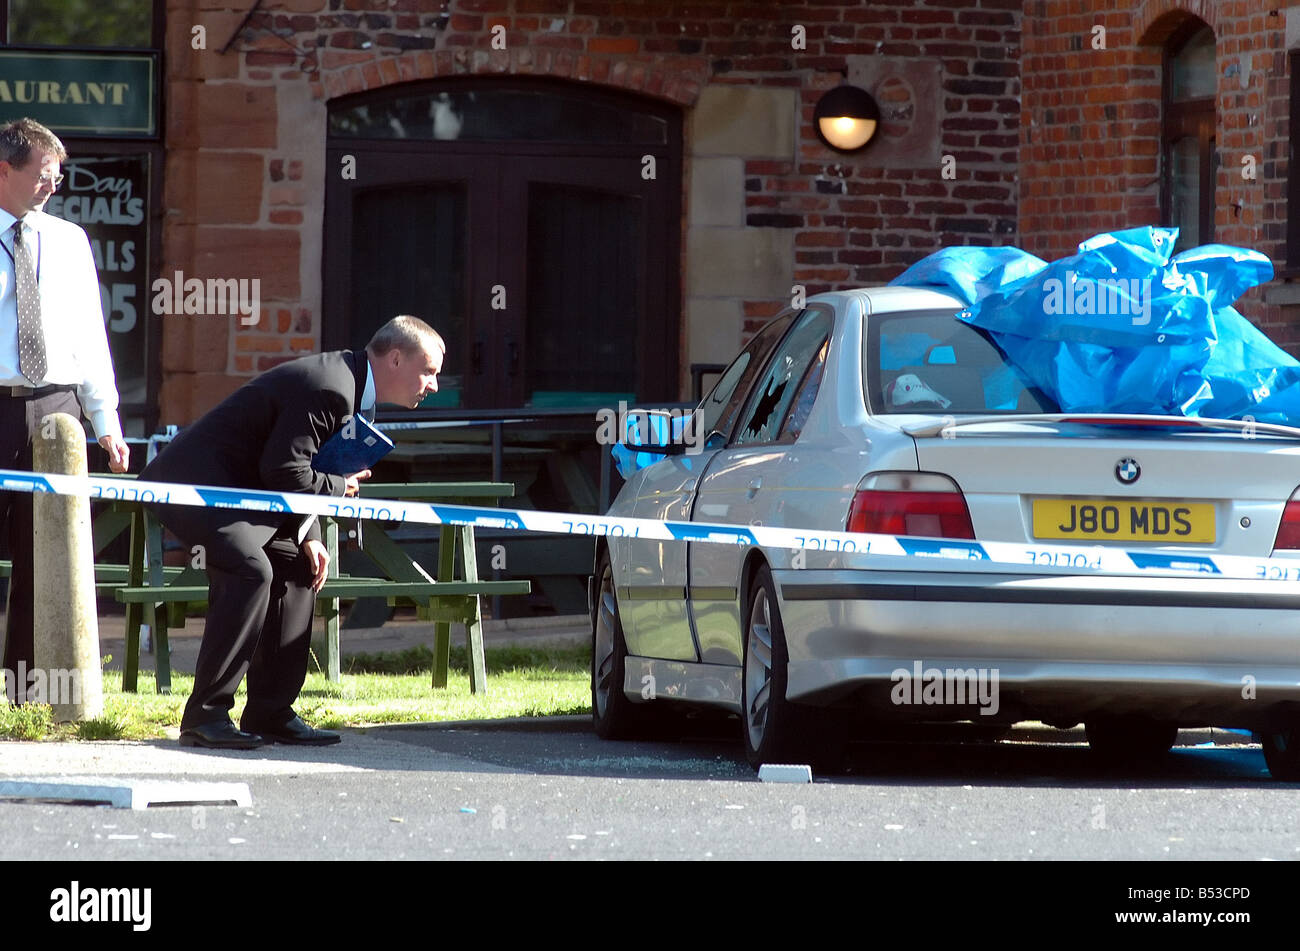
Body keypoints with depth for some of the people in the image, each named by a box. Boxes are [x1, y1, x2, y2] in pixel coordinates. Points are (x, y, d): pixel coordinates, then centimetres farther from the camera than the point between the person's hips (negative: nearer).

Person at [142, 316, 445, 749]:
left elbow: (298, 470, 16)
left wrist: (308, 537, 2)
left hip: (232, 484, 11)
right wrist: (339, 487, -7)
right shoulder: (328, 388, -22)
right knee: (251, 571, -25)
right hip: (194, 483, -11)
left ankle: (271, 714, 13)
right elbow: (284, 474, -24)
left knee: (298, 569, 10)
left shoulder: (347, 385, 11)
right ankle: (205, 716, -22)